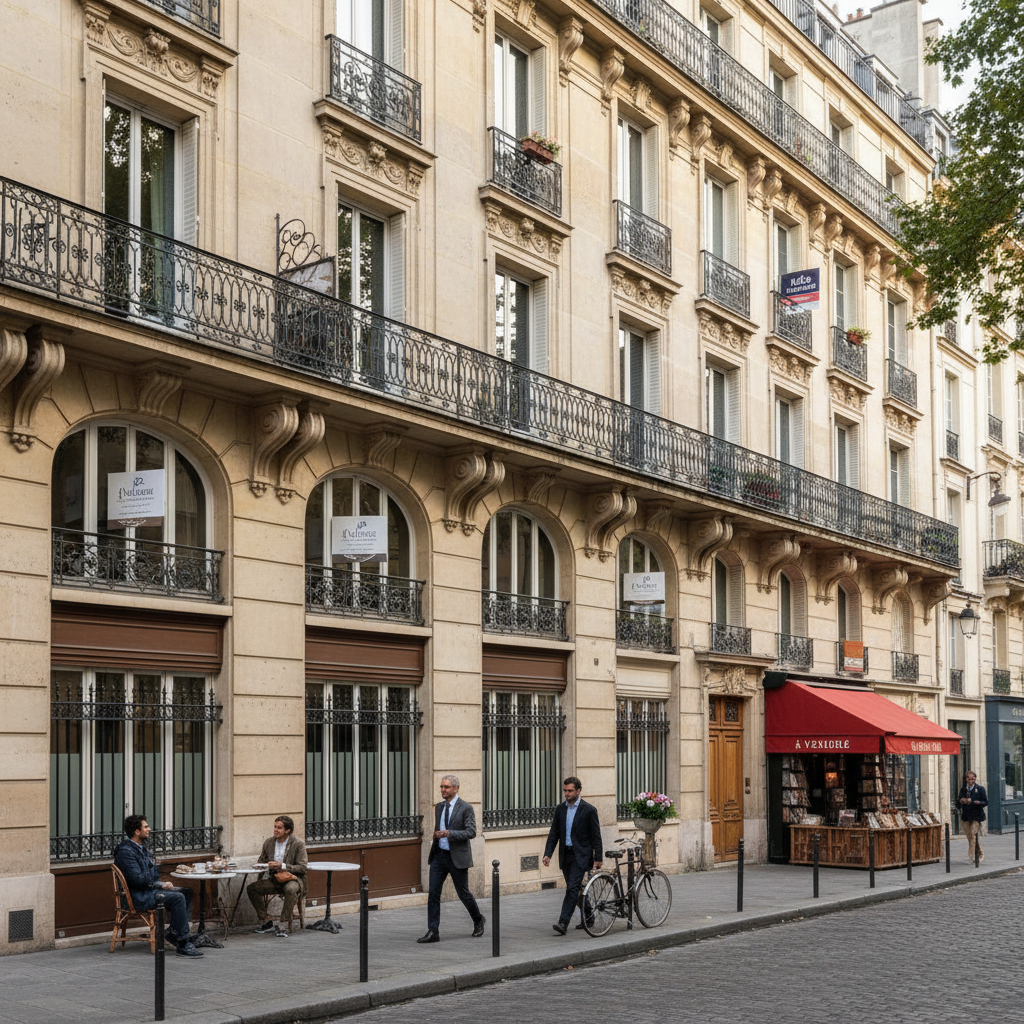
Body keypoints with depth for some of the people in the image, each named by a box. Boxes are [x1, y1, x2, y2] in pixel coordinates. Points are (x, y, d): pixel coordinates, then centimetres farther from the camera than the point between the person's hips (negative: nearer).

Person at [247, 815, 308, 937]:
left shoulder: (298, 844, -9)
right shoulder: (269, 843, 6)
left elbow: (302, 867, -12)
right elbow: (261, 862, 18)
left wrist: (282, 866, -23)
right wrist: (266, 865, -7)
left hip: (293, 879, -5)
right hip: (275, 879, 5)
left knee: (290, 889, -39)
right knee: (252, 888, -14)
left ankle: (283, 924, -30)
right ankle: (266, 922, -7)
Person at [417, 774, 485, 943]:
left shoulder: (466, 808, -9)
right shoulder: (439, 807, 11)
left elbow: (471, 832, -15)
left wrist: (449, 834, -23)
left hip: (457, 857, -5)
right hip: (439, 855, 5)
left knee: (463, 893, 6)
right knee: (433, 893, -3)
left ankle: (478, 920, 31)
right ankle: (433, 932, -2)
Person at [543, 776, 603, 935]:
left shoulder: (589, 810, -6)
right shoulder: (560, 809, 8)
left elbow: (596, 836, -4)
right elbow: (554, 833, 9)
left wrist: (598, 858, -6)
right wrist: (548, 853, -1)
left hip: (580, 855, -6)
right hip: (565, 855, 6)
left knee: (572, 888, -15)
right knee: (574, 889, 13)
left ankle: (563, 922, -20)